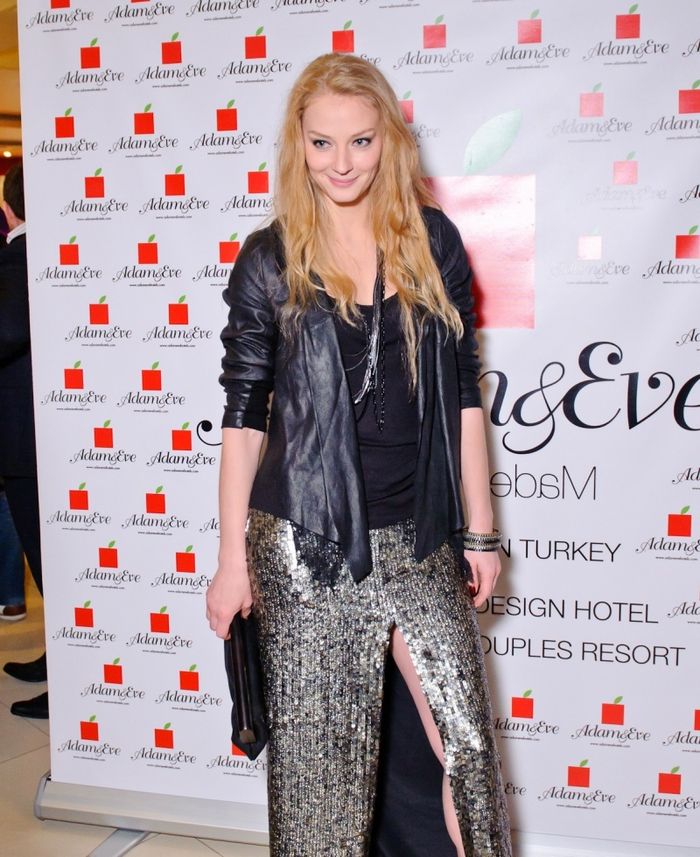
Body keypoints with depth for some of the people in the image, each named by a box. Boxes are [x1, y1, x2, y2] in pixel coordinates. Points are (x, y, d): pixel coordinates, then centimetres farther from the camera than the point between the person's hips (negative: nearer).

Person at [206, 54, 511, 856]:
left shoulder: (432, 242, 5)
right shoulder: (269, 259, 0)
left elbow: (463, 392, 7)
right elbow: (243, 412, 1)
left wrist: (479, 530, 7)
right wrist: (233, 558, 1)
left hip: (419, 536, 2)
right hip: (305, 540, -1)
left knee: (467, 740, 5)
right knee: (318, 751, 7)